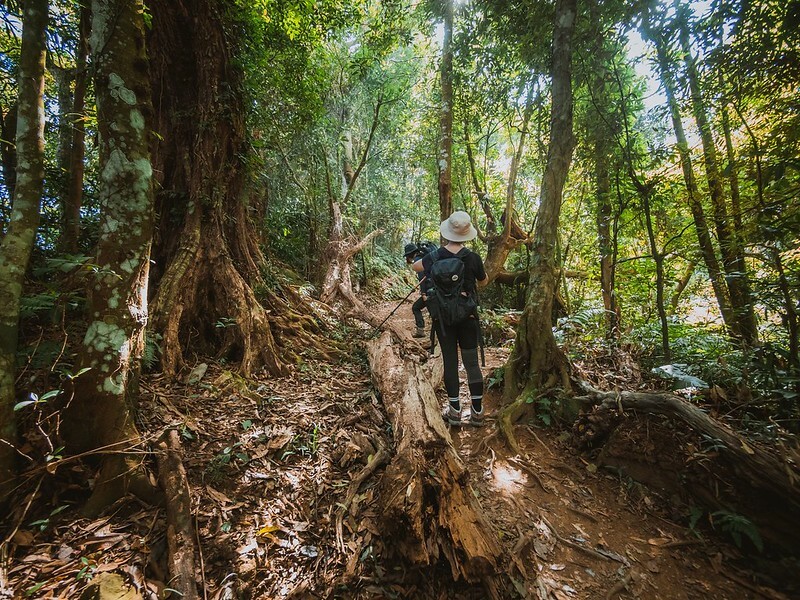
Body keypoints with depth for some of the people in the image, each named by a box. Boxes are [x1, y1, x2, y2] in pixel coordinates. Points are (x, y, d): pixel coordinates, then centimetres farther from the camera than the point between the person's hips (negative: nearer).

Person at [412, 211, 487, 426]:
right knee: (472, 362, 8)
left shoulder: (435, 257, -7)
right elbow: (483, 280, 10)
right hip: (468, 316, 0)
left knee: (450, 362, 8)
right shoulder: (473, 258, -10)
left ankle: (455, 411, 15)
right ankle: (477, 412, 17)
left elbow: (414, 266, 13)